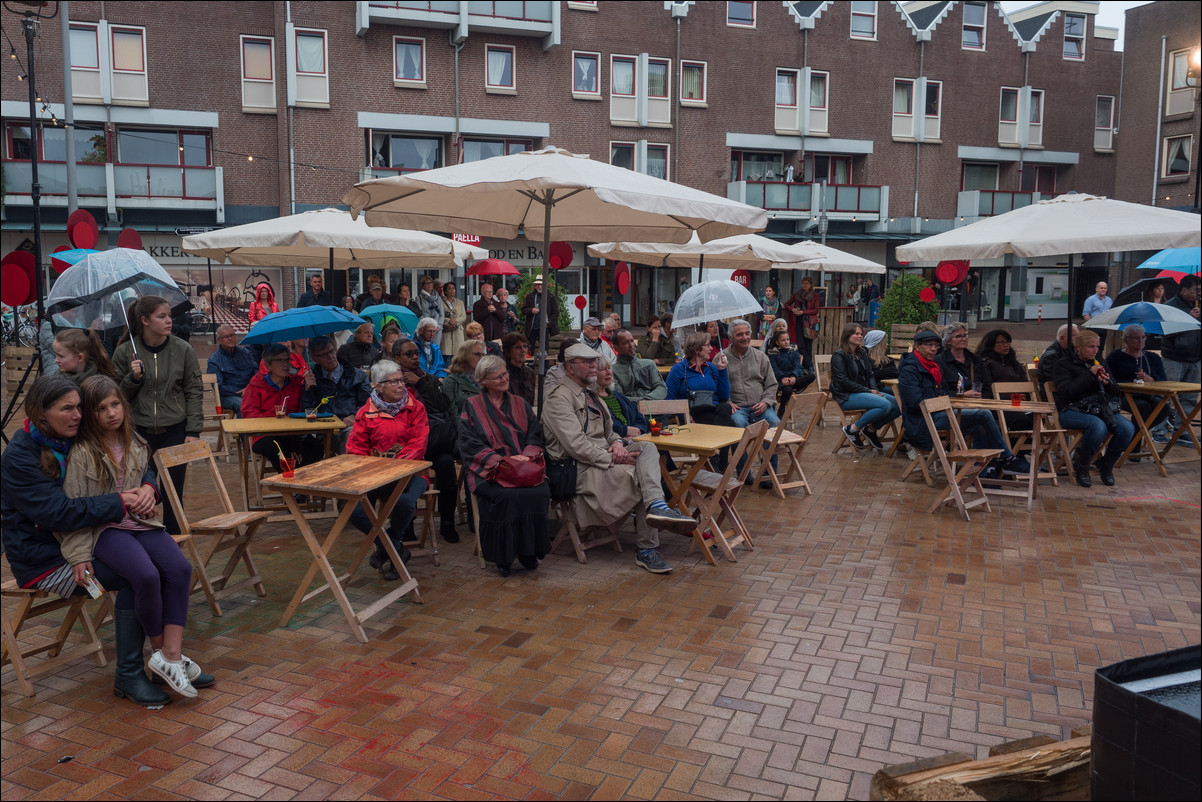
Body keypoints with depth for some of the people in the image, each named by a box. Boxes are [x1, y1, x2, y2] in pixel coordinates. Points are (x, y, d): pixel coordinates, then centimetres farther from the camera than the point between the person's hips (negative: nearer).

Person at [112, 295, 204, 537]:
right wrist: (133, 378, -14)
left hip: (175, 431, 0)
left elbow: (194, 392, 2)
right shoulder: (124, 352, -1)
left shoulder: (183, 349, -1)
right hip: (139, 432, 0)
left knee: (173, 492, 4)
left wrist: (193, 431, -4)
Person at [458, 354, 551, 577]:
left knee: (540, 492, -28)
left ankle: (528, 551, -11)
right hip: (487, 470, -3)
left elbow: (535, 435, 12)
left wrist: (527, 455, -10)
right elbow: (470, 444, -3)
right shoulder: (472, 406, 8)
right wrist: (500, 460, -15)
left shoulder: (520, 404, 20)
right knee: (507, 495, -34)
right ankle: (503, 556, -16)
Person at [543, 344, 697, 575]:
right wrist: (613, 459, -21)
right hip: (580, 468, -8)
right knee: (641, 476, -25)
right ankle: (648, 550, -26)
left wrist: (617, 442, -2)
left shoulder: (591, 394, 24)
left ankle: (656, 507, -36)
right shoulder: (559, 398, -7)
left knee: (647, 448, -20)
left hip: (604, 456, 8)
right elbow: (576, 445, -17)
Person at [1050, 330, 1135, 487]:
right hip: (1073, 410, -6)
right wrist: (1090, 375, -14)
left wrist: (1108, 383, -4)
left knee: (1127, 428, -23)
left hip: (1101, 408, 6)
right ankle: (1081, 466, -11)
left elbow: (1116, 392, 20)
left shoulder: (1099, 363, 20)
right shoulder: (1063, 364, 2)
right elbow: (1066, 391, -15)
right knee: (1098, 426, -37)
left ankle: (1106, 464, 2)